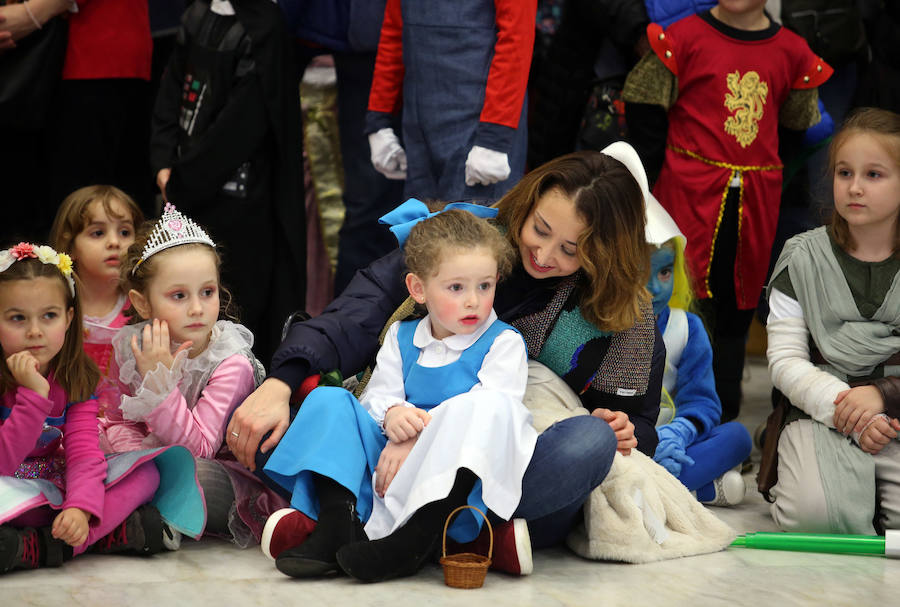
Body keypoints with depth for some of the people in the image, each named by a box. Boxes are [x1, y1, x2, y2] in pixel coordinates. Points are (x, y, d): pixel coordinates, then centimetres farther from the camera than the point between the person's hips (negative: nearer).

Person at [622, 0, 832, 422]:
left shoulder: (793, 52, 6)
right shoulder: (685, 36, -4)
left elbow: (797, 127, 19)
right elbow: (643, 107, -1)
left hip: (757, 201, 4)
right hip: (689, 193, -4)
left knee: (737, 308, 10)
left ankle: (724, 418, 22)